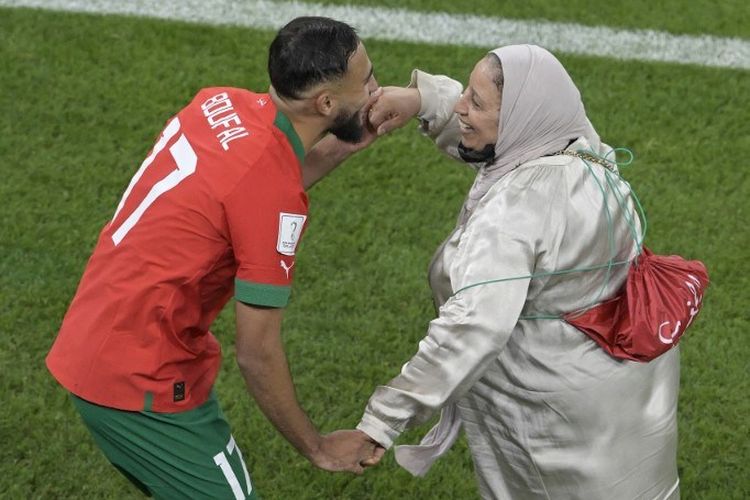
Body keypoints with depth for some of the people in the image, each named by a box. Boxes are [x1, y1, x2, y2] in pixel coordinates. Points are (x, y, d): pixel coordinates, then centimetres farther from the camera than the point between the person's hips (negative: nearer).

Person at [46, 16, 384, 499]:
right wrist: (318, 447, -5)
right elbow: (258, 354, -18)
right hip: (144, 384, -9)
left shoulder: (223, 103, -3)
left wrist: (343, 146, 5)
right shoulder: (273, 193, -24)